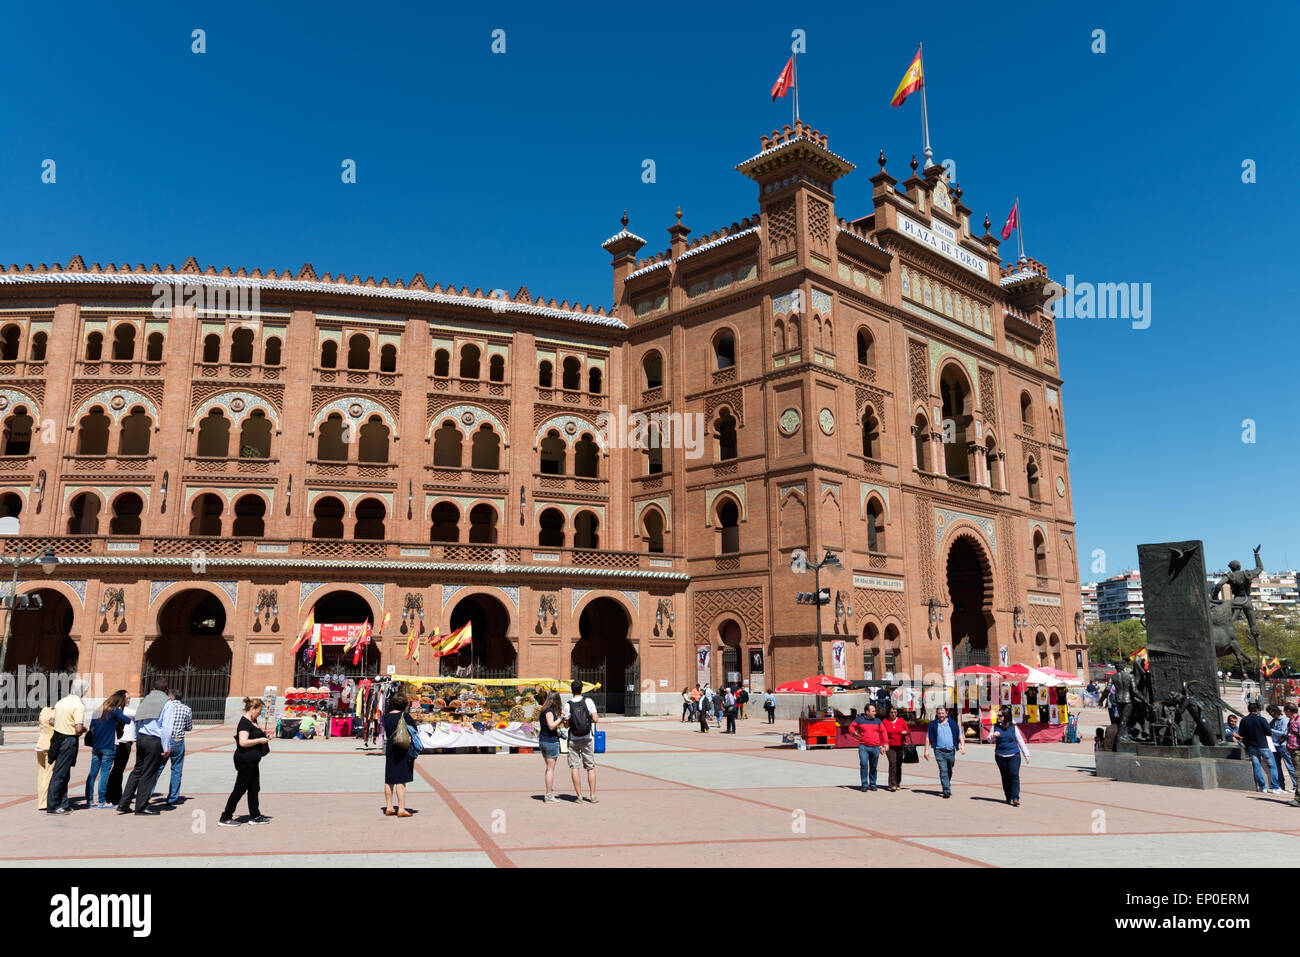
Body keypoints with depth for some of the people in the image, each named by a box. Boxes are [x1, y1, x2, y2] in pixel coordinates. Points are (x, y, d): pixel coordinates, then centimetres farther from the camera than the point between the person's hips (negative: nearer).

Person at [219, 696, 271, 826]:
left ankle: (255, 816, 22)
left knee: (254, 788, 14)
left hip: (252, 761, 10)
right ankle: (225, 818, 6)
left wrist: (264, 735, 11)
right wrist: (260, 740, -20)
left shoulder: (253, 721, 12)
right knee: (240, 789, -2)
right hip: (245, 760, -10)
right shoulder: (244, 722, -18)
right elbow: (243, 742, -29)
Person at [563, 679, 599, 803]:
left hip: (573, 740, 0)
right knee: (591, 767, 8)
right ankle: (592, 796, 8)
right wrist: (597, 717, 12)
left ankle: (579, 796, 3)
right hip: (586, 739, 0)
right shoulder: (588, 701, -6)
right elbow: (595, 719, -10)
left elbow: (566, 725, -4)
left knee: (574, 767, 5)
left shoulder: (568, 704, -5)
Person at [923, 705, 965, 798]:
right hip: (939, 751, -2)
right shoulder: (933, 724, 3)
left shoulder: (952, 723, 7)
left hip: (951, 751, 2)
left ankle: (947, 786, 36)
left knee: (949, 771, 15)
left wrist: (962, 745, -2)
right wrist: (926, 750, -1)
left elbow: (959, 735, 11)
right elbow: (928, 737, 4)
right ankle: (947, 791, -16)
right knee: (943, 771, -13)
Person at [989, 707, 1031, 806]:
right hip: (1000, 756, 2)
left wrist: (1026, 754, 6)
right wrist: (993, 736, -17)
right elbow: (989, 739, 6)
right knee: (1005, 777, 7)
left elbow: (1020, 741, 7)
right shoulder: (995, 727, 5)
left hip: (1014, 755, -2)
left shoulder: (1013, 727, 1)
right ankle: (1008, 798, 20)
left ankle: (1015, 798, -10)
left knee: (1014, 776, -10)